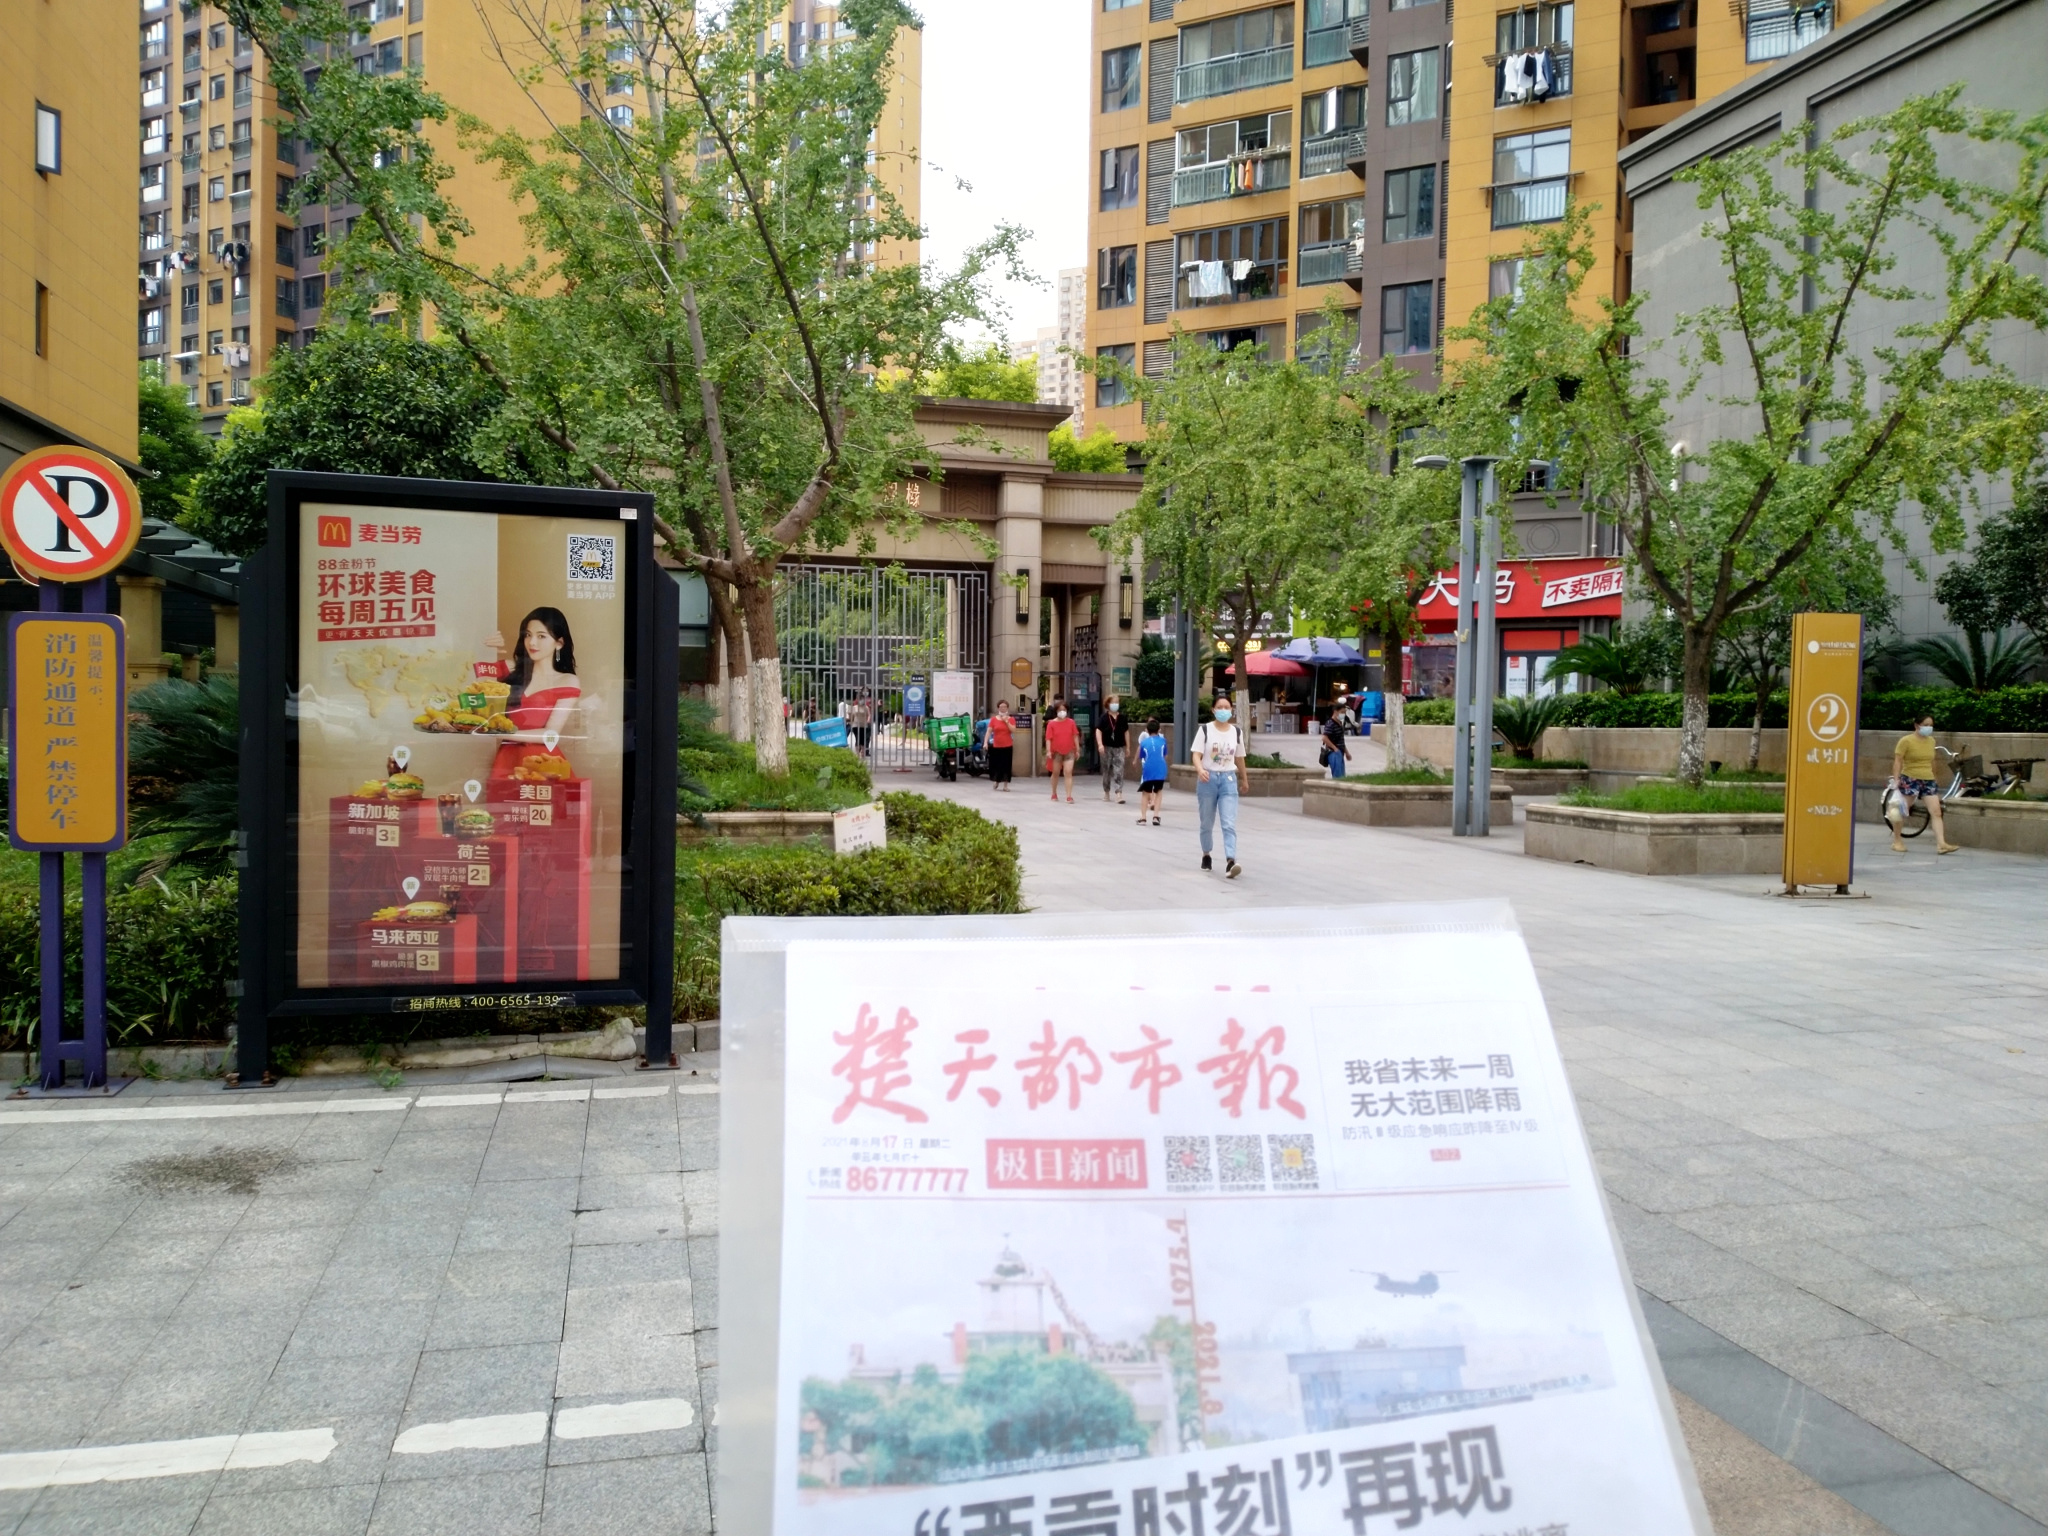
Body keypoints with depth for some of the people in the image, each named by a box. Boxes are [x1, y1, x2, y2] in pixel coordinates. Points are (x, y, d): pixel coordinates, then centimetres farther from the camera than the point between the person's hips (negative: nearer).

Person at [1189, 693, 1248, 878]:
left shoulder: (1237, 732, 5)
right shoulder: (1205, 730, -3)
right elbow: (1196, 755, -9)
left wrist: (1243, 779, 26)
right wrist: (1200, 770, -29)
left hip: (1228, 779, 1)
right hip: (1208, 779, -1)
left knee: (1229, 824, -12)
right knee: (1207, 823, 12)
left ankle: (1230, 862, -23)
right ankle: (1206, 856, 33)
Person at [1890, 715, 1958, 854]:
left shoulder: (1931, 741, 10)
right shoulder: (1906, 741, -8)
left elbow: (1931, 761, 21)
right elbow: (1897, 762, -10)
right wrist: (1896, 780, -16)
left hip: (1928, 781, 5)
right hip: (1910, 780, -5)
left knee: (1936, 811, -7)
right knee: (1902, 812, 4)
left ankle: (1941, 844, -13)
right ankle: (1897, 841, 18)